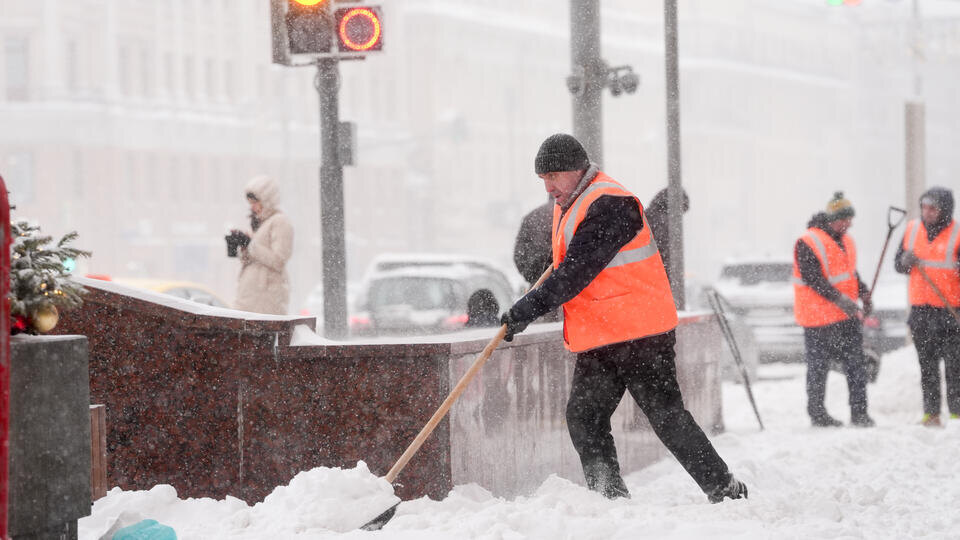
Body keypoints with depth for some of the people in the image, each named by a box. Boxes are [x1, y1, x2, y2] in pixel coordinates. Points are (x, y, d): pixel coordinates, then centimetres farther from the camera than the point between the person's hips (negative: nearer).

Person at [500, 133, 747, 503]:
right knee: (583, 419, 3)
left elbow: (578, 271, -24)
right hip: (597, 340, 10)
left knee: (666, 417, -6)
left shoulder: (609, 205, -17)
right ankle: (612, 500, 8)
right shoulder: (568, 205, 15)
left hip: (639, 334, -9)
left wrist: (529, 308, -25)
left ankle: (725, 490, 3)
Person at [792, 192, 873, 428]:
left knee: (856, 364, 2)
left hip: (847, 314, 7)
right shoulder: (808, 243, -13)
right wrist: (838, 298, -27)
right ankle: (817, 413, 11)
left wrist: (863, 292, 7)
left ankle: (859, 413, 4)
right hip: (819, 318, -7)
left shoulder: (845, 241, 13)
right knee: (818, 366, 2)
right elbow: (812, 278, -20)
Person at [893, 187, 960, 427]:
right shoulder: (912, 229, 8)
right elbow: (898, 263, 15)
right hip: (920, 309, 5)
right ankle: (931, 413, 14)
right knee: (927, 365, 9)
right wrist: (905, 261, -6)